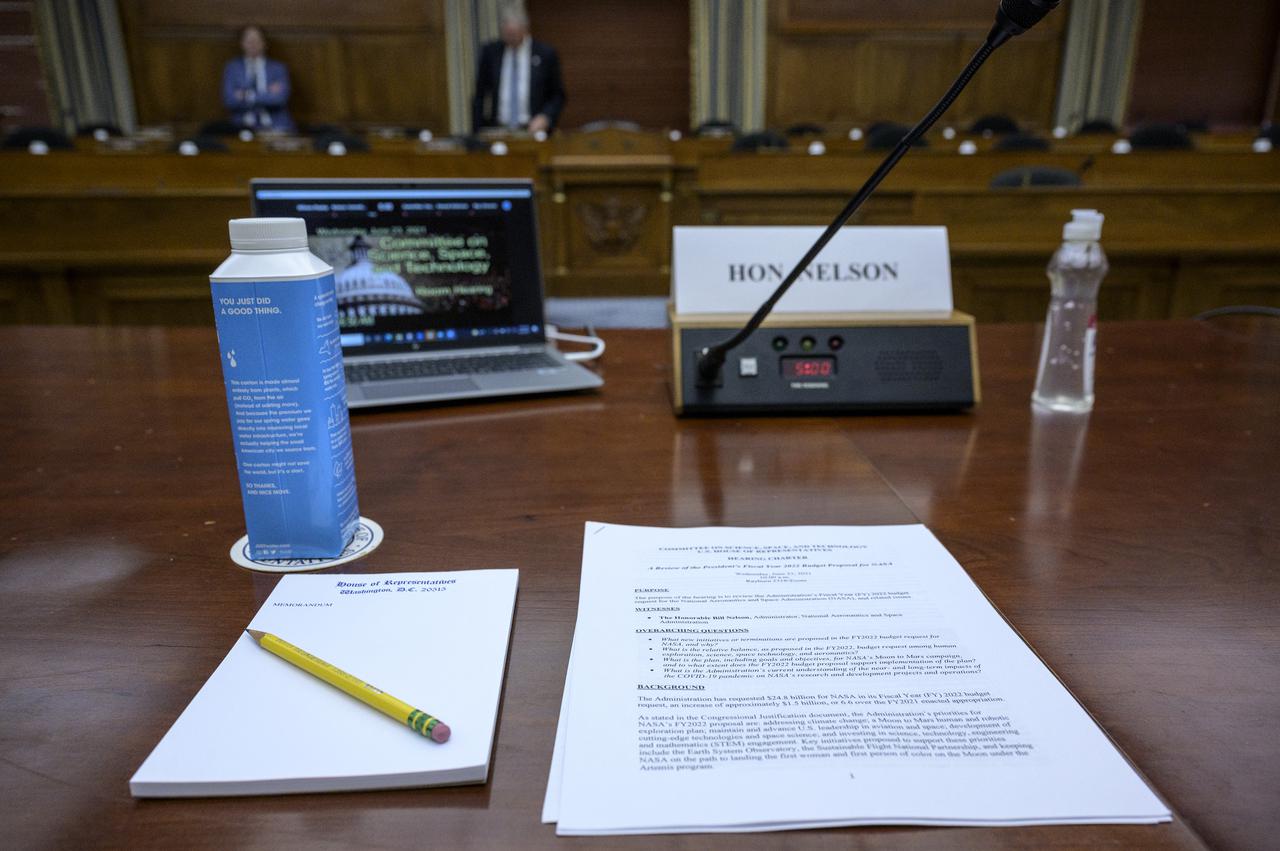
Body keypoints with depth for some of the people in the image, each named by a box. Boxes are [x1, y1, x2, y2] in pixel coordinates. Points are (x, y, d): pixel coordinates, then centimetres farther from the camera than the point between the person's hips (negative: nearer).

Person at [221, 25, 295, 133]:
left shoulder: (278, 68, 10)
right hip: (244, 127, 0)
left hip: (276, 128, 0)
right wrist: (267, 94, -7)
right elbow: (229, 100, -2)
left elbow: (280, 97, -6)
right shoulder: (232, 68, 12)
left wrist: (249, 96, -9)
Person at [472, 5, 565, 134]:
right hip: (497, 131, 1)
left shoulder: (546, 53, 3)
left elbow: (558, 95, 9)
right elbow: (479, 95, 12)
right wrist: (478, 132, 4)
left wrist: (545, 117, -8)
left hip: (533, 130, -1)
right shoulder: (489, 51, 7)